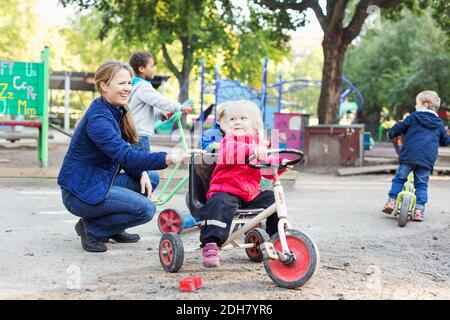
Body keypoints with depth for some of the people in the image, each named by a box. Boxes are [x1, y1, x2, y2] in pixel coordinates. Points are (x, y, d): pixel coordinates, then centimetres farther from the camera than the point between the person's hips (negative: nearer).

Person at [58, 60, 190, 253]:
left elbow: (124, 153, 11)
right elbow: (126, 156, -34)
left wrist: (142, 173, -9)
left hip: (100, 182, 9)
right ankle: (91, 229, -2)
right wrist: (168, 159, -43)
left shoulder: (117, 112, 7)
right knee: (146, 209, -17)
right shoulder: (98, 118, -23)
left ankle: (115, 229, 15)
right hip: (80, 193, -9)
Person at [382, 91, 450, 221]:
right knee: (421, 184, 7)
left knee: (399, 178, 10)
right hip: (427, 159, 2)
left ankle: (392, 201, 4)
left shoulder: (413, 117, 4)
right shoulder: (439, 123, 14)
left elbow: (399, 127, 7)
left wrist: (391, 134, 27)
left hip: (409, 155, -2)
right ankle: (419, 210, 0)